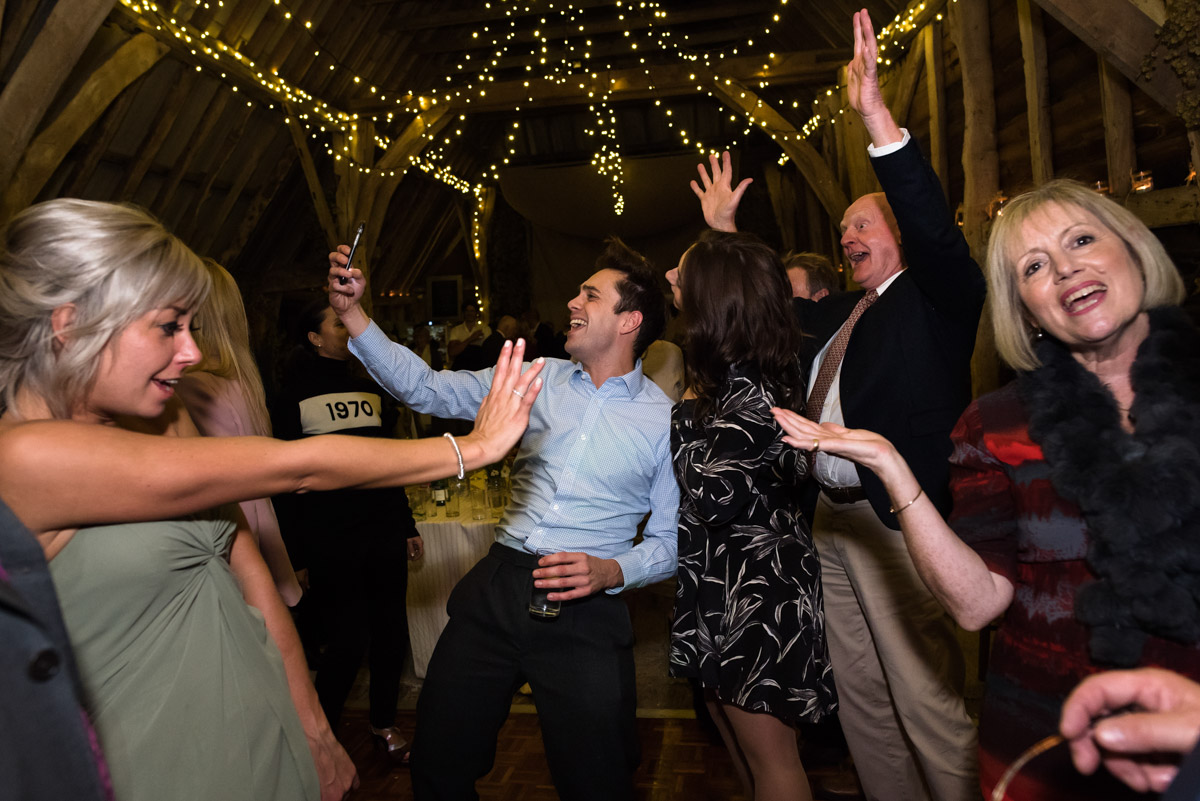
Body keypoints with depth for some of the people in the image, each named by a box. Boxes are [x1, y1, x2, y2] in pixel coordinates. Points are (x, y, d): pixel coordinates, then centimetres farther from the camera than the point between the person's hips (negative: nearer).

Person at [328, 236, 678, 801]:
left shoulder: (666, 420, -2)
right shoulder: (539, 378, 6)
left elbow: (669, 537, 2)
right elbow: (428, 390, 3)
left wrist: (612, 571, -17)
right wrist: (352, 314, -4)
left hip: (585, 611, -3)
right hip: (495, 588, 4)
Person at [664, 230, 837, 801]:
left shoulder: (749, 393, -25)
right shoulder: (731, 373, 1)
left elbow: (711, 498, -26)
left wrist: (686, 413, -15)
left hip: (753, 592, -9)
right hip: (719, 587, 9)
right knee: (741, 747, 25)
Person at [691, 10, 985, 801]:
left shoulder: (937, 298, -2)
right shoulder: (838, 313, 18)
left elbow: (934, 227, -20)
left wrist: (879, 117, -26)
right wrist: (724, 229, 26)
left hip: (898, 523, -8)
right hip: (833, 521, 8)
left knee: (931, 704, -2)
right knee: (862, 700, 16)